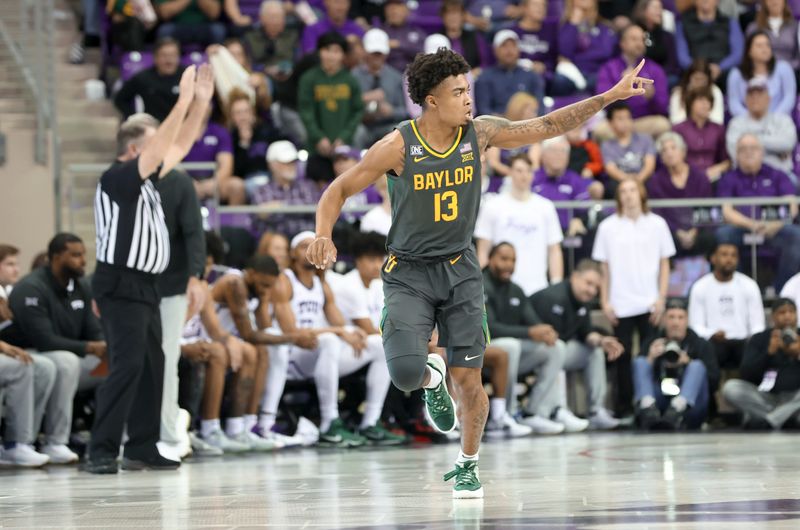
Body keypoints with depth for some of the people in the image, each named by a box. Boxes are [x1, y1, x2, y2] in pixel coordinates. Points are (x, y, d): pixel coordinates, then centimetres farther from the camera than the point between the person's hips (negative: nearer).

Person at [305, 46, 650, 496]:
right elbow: (339, 190, -6)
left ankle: (468, 464, 23)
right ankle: (431, 378, 18)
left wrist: (609, 96, -8)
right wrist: (324, 235, -24)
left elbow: (548, 126, -2)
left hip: (460, 269, 3)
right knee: (406, 371, -22)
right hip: (409, 272, -2)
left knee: (468, 379, -2)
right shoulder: (398, 147, -15)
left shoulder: (480, 133, -7)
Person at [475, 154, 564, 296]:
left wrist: (557, 286, 0)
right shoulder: (492, 206, 3)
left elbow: (554, 251, 9)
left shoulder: (546, 207, 9)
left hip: (537, 290, 2)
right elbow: (483, 251, 3)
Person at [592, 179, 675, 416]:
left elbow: (664, 264, 8)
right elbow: (604, 267, 8)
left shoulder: (657, 224, 6)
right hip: (620, 305, 0)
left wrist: (661, 298, 0)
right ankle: (622, 408, 5)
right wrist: (605, 301, 2)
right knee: (622, 357, 0)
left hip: (649, 304, 0)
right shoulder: (608, 227, 6)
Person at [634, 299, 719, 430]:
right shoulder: (654, 343, 16)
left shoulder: (700, 345, 12)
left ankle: (676, 412, -53)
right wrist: (650, 359, -14)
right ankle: (648, 408, -45)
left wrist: (689, 363, -14)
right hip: (658, 403, 1)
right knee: (640, 362, -13)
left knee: (697, 366, -23)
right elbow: (638, 374, 3)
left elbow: (713, 380, -2)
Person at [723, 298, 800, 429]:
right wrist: (769, 352, -19)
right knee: (730, 387, -24)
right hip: (766, 397, 1)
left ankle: (768, 421, -30)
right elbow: (745, 374, -6)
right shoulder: (760, 339, 4)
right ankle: (785, 419, -22)